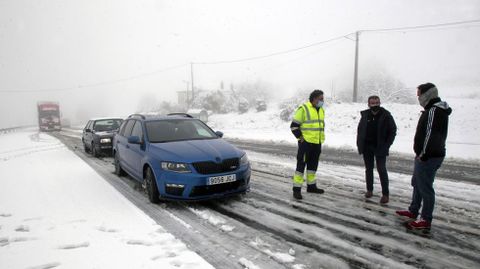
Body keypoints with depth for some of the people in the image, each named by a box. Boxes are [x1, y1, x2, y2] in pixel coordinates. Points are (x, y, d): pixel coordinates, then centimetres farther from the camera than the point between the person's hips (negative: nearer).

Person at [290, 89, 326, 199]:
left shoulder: (321, 110, 14)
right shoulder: (303, 109, -11)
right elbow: (294, 125, -11)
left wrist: (322, 138, 19)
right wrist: (300, 137, -13)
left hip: (317, 143, 8)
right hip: (306, 143, -8)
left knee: (313, 165, 16)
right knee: (301, 164, -6)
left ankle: (311, 186, 29)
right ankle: (297, 189, -1)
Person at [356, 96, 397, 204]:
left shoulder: (386, 115, -8)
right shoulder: (365, 115, 2)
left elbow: (393, 130, -4)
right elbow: (360, 129, 11)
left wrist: (387, 145, -11)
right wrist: (359, 143, 4)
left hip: (380, 147, -3)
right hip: (367, 146, 4)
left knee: (382, 170, -5)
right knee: (368, 169, 12)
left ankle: (385, 194, 3)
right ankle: (369, 190, 25)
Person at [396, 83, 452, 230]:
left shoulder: (434, 111, -19)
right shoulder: (438, 110, 16)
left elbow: (430, 135, -24)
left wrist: (423, 154, -20)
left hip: (428, 157, -11)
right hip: (429, 155, 11)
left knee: (425, 187, -3)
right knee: (417, 183, 21)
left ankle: (426, 220, 7)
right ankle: (413, 211, 34)